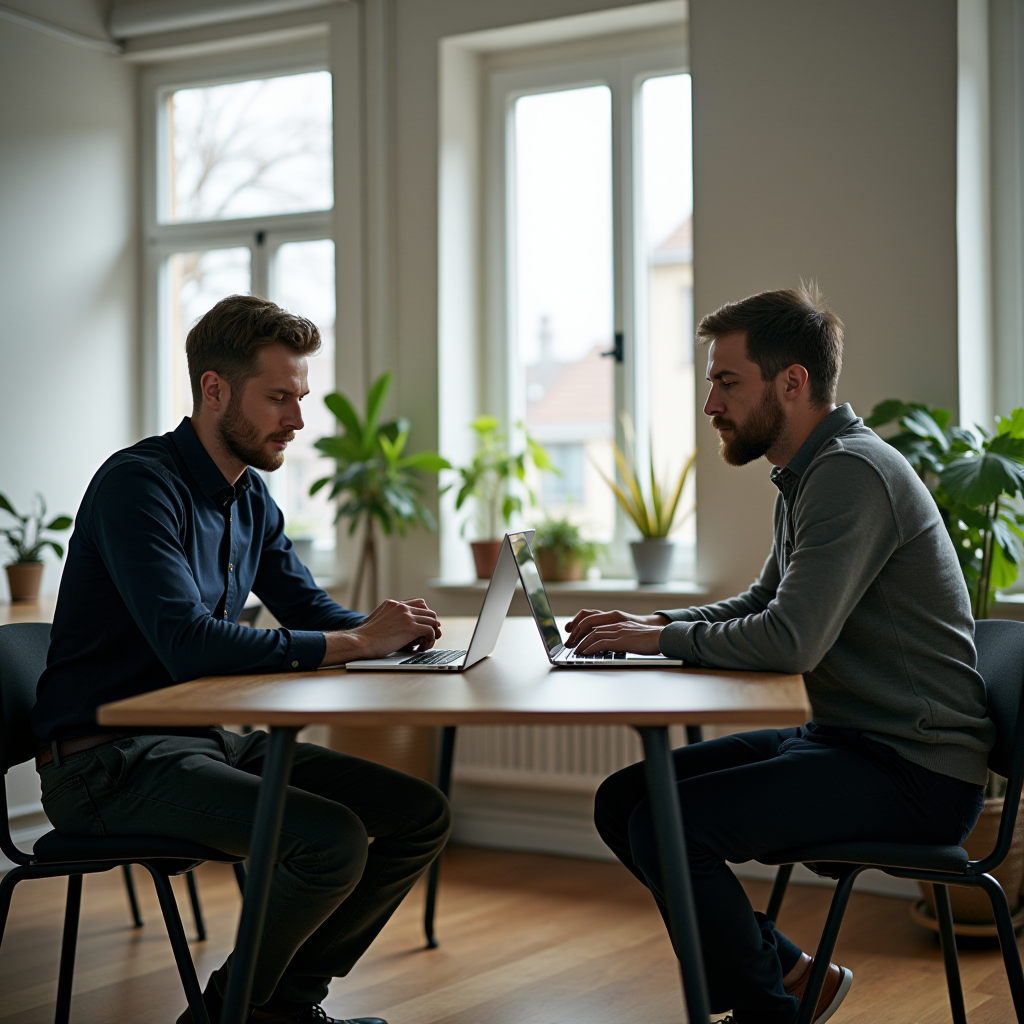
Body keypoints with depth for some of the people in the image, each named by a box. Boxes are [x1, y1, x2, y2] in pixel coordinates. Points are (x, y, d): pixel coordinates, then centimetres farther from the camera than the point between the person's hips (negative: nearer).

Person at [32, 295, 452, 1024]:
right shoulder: (139, 484, -17)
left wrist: (390, 630, -5)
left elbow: (310, 608, 18)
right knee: (333, 840, -27)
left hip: (209, 739, 9)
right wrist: (357, 642, -26)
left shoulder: (251, 498, 11)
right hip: (109, 760, -9)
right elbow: (188, 642, -29)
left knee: (422, 814, 0)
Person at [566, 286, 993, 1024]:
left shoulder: (852, 473, -19)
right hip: (846, 740, 10)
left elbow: (791, 641, -28)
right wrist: (652, 623, 7)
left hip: (916, 771, -10)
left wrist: (663, 639, -13)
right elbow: (764, 604, 23)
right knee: (622, 800, 5)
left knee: (667, 824, -23)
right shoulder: (808, 473, 13)